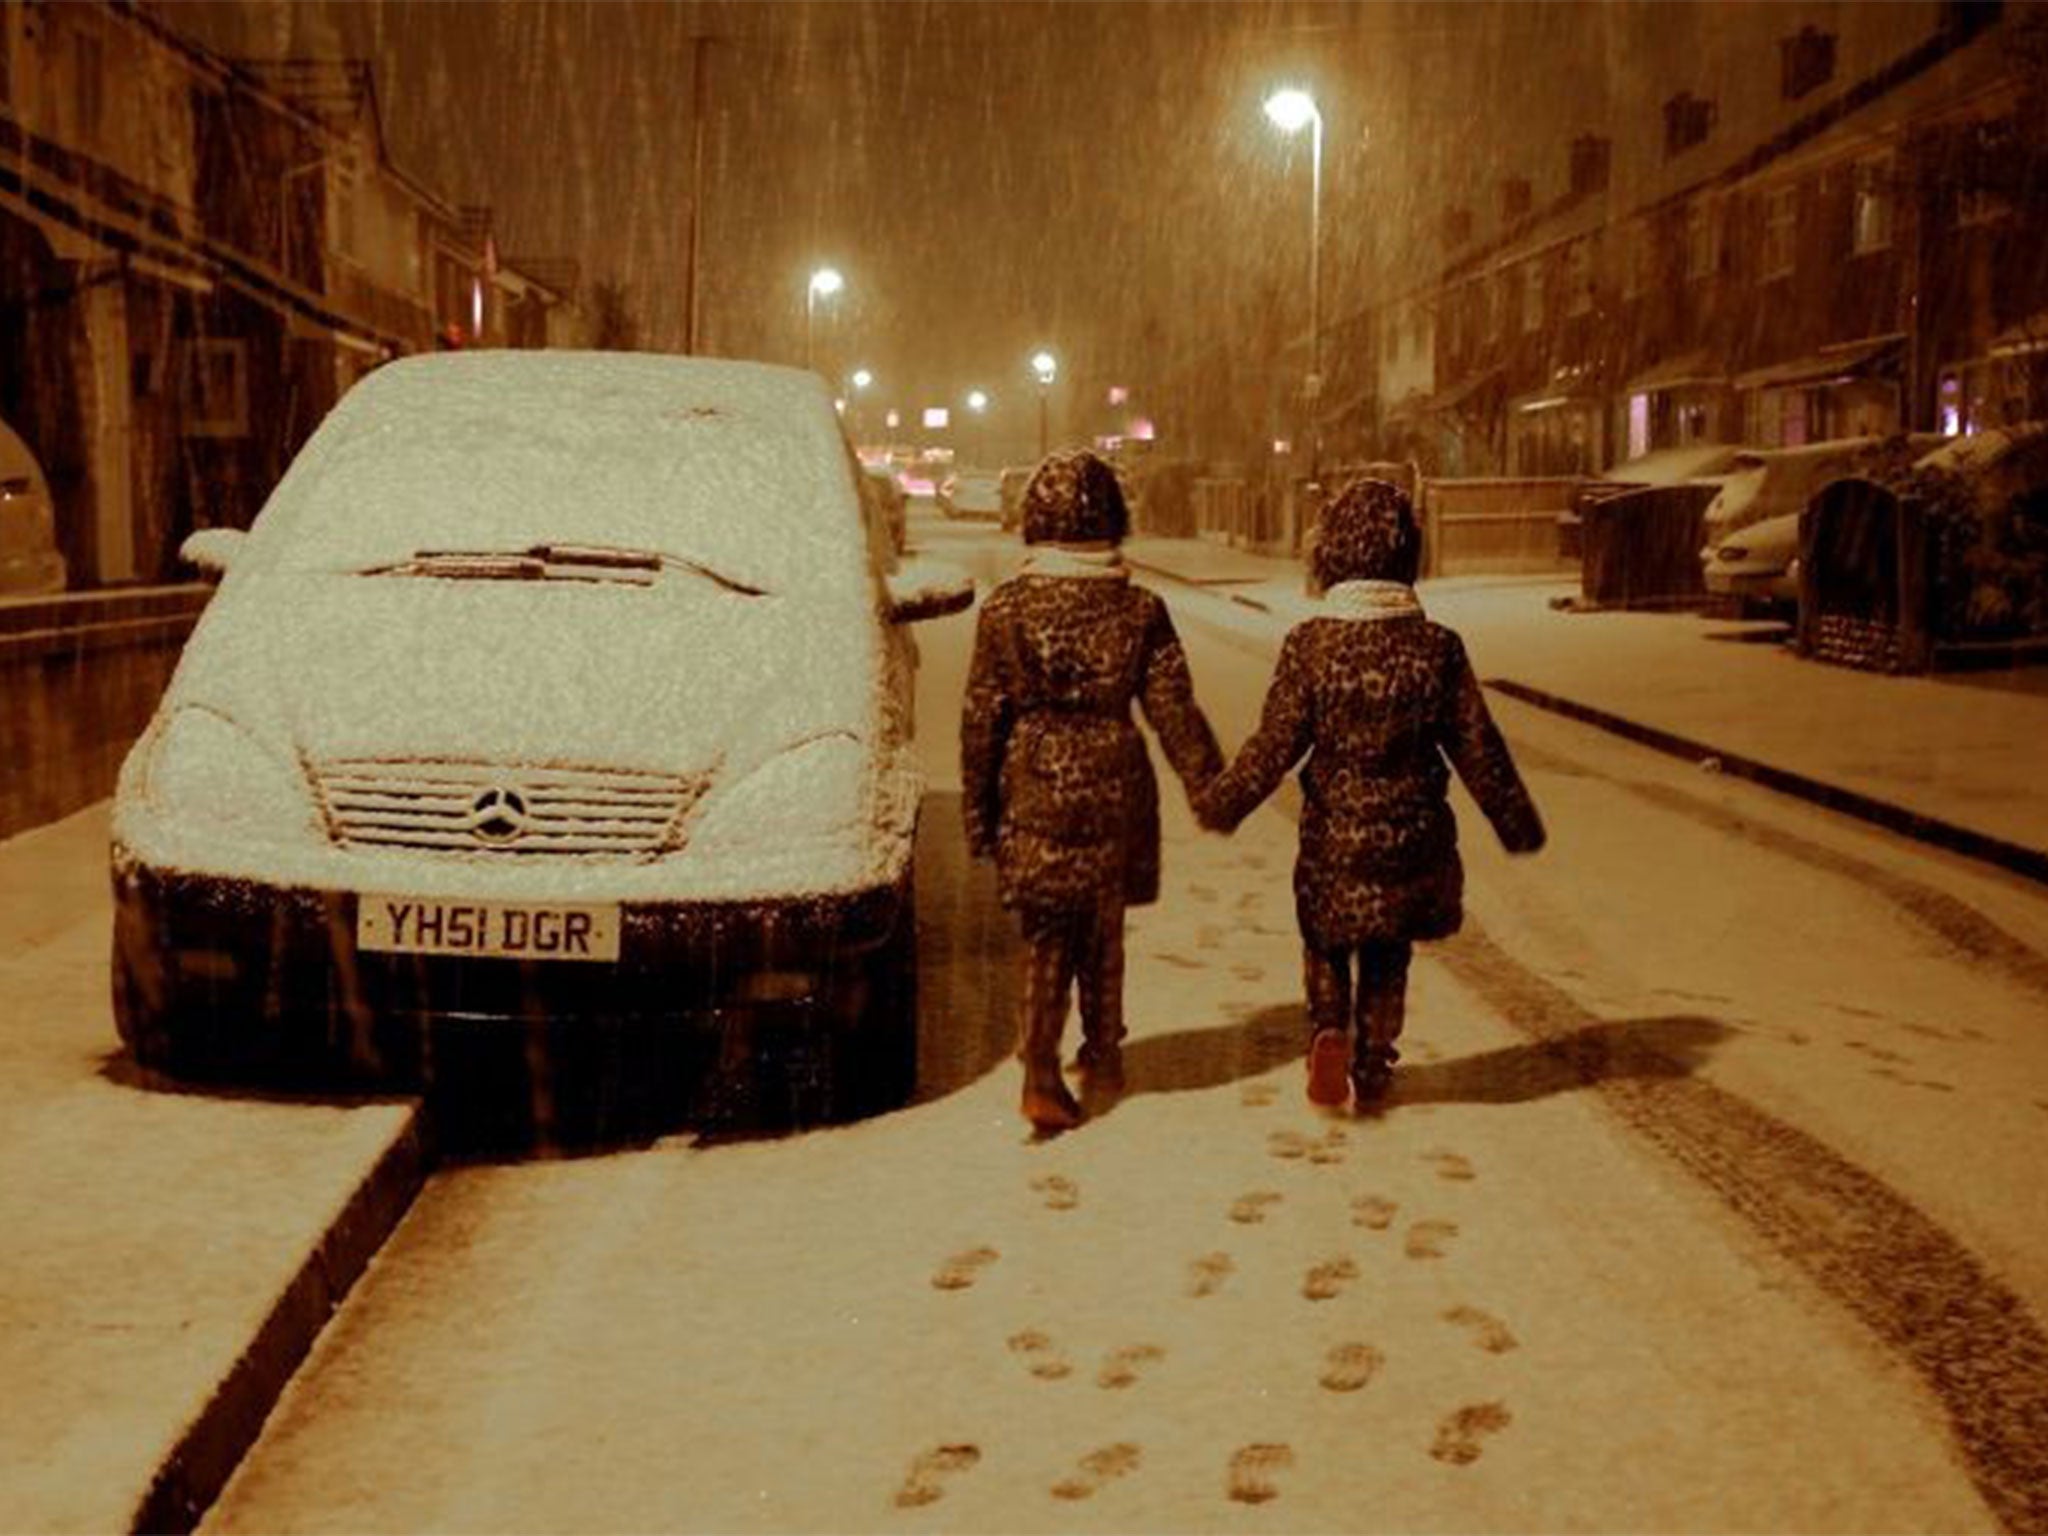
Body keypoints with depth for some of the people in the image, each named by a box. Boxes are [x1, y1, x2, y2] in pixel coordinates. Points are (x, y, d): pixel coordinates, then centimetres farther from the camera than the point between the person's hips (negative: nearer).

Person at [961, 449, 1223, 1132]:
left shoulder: (1006, 609, -6)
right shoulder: (1139, 610, -5)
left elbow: (981, 720, -3)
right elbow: (1174, 710, -3)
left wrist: (978, 815, 5)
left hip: (1035, 797, -1)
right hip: (1115, 794, 1)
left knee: (1047, 936, 7)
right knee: (1102, 930, 18)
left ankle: (1041, 1072, -7)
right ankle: (1103, 1056, 33)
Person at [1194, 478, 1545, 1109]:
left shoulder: (1308, 643, -12)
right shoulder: (1437, 645, -7)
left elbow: (1276, 744, -11)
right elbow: (1477, 747, -2)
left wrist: (1221, 803, 2)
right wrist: (1517, 821, 10)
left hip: (1332, 835, -1)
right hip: (1411, 834, 2)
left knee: (1326, 942, 20)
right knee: (1387, 957, 20)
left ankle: (1330, 1030, -3)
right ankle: (1372, 1070, 27)